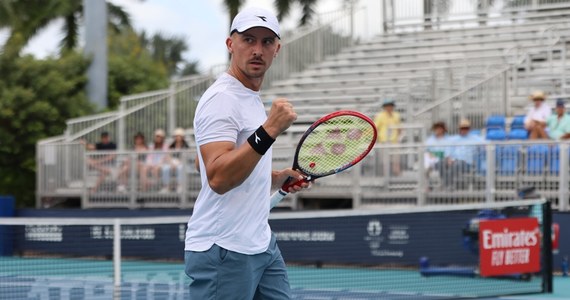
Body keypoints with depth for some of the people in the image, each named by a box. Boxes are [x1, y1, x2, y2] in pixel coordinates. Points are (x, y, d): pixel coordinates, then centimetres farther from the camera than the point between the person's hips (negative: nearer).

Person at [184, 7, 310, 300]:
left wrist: (280, 177, 15)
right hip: (224, 252, -10)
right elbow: (218, 178, -27)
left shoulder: (252, 99, 16)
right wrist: (268, 131, -31)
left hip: (262, 244, 10)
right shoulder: (222, 99, -13)